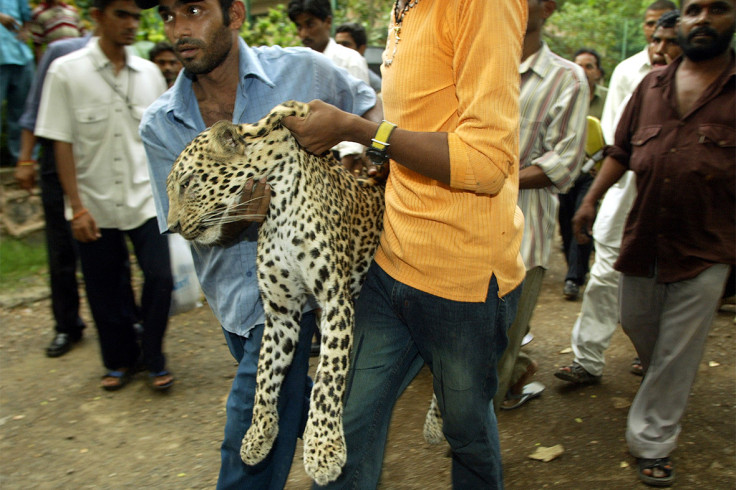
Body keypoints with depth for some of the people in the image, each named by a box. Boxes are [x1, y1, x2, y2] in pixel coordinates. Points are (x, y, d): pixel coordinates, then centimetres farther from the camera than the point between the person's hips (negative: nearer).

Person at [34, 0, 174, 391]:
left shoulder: (149, 73, 4)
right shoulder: (66, 72, -4)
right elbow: (61, 142, -6)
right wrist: (77, 207, -10)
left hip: (146, 198, 2)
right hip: (96, 204, -1)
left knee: (159, 278, -5)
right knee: (105, 290, 9)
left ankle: (152, 358, 17)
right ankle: (119, 360, 30)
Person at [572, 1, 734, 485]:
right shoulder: (653, 85, 8)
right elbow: (621, 149, 13)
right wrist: (591, 199, 6)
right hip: (642, 240, 4)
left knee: (676, 354, 3)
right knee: (636, 323, 19)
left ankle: (652, 443, 20)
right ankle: (661, 384, 51)